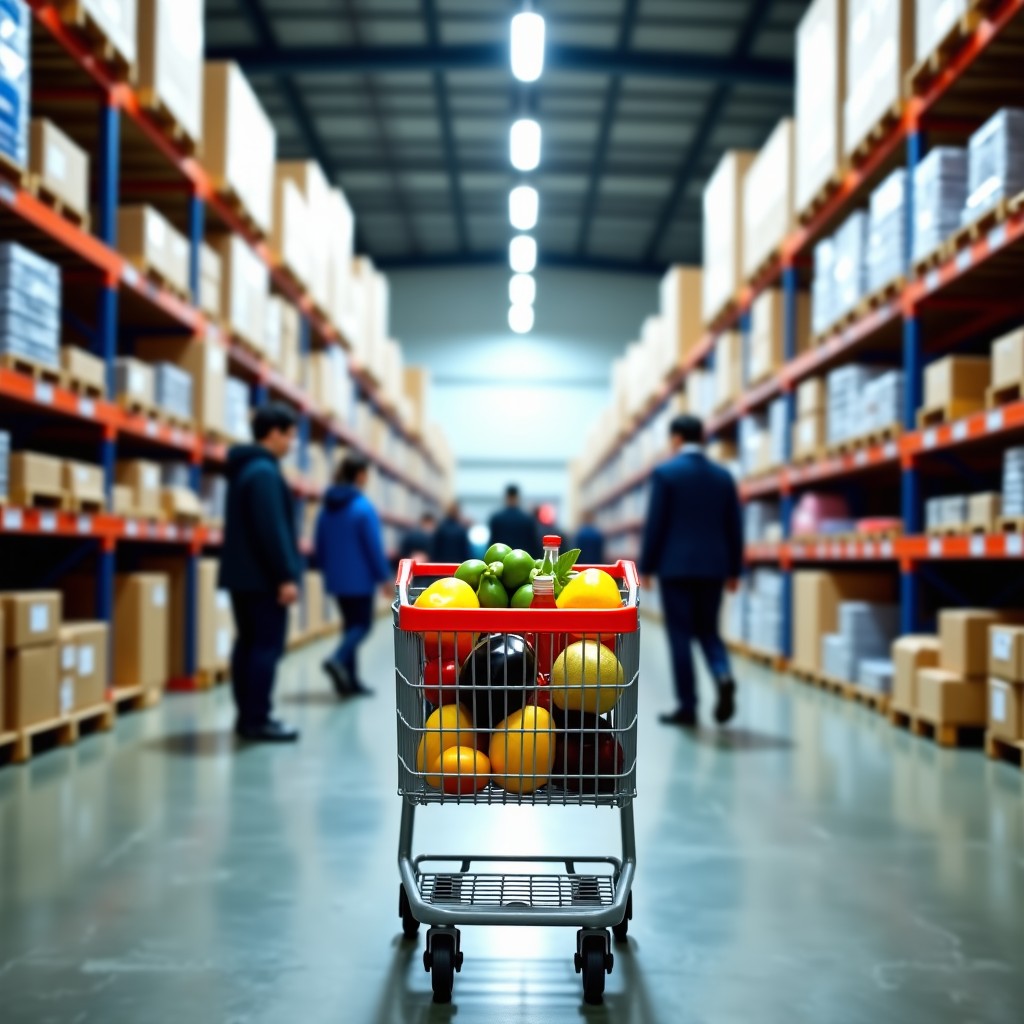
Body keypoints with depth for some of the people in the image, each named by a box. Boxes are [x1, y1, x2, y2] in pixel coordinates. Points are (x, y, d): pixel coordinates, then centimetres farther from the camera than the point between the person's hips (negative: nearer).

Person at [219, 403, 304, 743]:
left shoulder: (244, 468, 17)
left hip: (242, 574, 10)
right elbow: (272, 529, -22)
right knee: (268, 645, -6)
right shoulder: (265, 471, -16)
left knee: (248, 643, 11)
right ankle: (258, 720, -4)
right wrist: (287, 575, -21)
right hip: (263, 576, -10)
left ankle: (247, 716, 15)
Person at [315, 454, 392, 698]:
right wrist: (384, 577, -7)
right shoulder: (363, 507, -14)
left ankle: (349, 681, 12)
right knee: (362, 625, 2)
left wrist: (327, 571, 21)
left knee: (351, 625, 14)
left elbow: (320, 545, 11)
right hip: (359, 579, -7)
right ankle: (337, 660, -23)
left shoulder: (327, 507, 6)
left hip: (337, 579, 7)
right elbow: (374, 546, -14)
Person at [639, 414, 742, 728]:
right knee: (708, 631, 15)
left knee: (681, 636, 3)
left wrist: (646, 567, 1)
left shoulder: (665, 473, -5)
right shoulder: (723, 476, 7)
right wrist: (734, 570, 15)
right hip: (713, 567, 4)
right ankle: (723, 676, -12)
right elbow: (734, 527, 8)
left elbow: (655, 524, -7)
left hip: (676, 566, -4)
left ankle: (687, 707, 4)